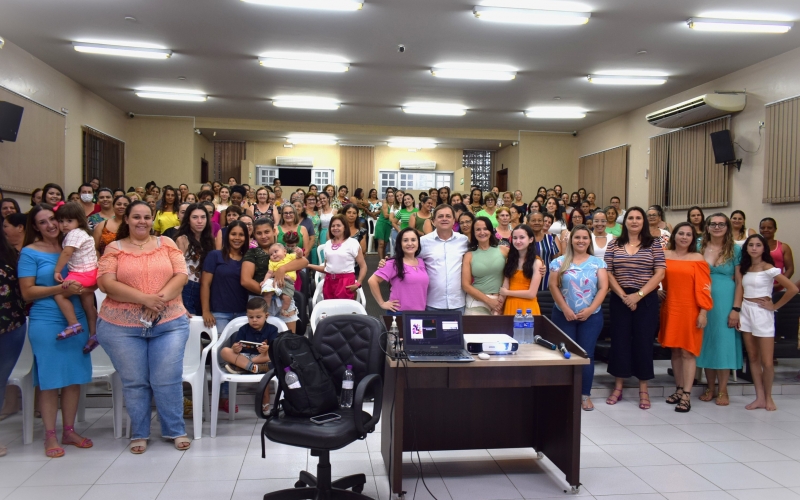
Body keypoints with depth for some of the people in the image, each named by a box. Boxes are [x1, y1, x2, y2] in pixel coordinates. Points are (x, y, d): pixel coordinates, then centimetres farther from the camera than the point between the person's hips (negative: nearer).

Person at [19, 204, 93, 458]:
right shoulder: (30, 252, -3)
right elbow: (27, 292, -8)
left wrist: (80, 287, -3)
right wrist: (60, 289, -19)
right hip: (46, 323, -4)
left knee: (74, 377, 9)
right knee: (50, 380, 2)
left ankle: (69, 431, 21)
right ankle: (50, 436, 14)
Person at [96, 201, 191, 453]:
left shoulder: (166, 244, 8)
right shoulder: (114, 248, 4)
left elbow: (181, 275, 0)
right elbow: (106, 283, -8)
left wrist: (161, 298, -17)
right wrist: (144, 299, -19)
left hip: (169, 323, 0)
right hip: (121, 326, 0)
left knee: (168, 380, 0)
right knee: (134, 382, 7)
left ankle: (176, 430, 16)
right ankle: (139, 434, 24)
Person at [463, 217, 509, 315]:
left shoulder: (503, 250, 1)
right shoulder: (469, 255, 0)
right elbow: (466, 285, -3)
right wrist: (488, 300, -8)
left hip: (499, 302, 0)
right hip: (476, 302, 0)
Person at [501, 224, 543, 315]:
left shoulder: (536, 262, -8)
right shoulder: (510, 260, 6)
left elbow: (531, 294, -13)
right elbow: (504, 288, 1)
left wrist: (507, 292, -5)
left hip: (527, 307, -4)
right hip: (510, 306, 4)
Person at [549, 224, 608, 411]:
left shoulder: (598, 262, 4)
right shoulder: (560, 262, 2)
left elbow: (603, 287, -3)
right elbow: (553, 286, -3)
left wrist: (590, 309, -13)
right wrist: (565, 309, -12)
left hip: (591, 316, 0)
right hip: (564, 315, 0)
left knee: (586, 355, 1)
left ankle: (585, 395, 10)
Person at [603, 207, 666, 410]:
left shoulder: (653, 245, 1)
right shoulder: (614, 244, 5)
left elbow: (660, 273, -5)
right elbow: (608, 273, 0)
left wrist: (638, 295, -13)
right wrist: (623, 296, -11)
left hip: (646, 300, -1)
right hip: (620, 299, 1)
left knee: (644, 341, 3)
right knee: (620, 340, 4)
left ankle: (643, 390, 14)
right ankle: (618, 387, 15)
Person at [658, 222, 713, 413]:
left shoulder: (698, 259, -2)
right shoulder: (664, 255, 6)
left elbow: (704, 287, -5)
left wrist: (703, 312, -9)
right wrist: (657, 291, 2)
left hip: (690, 310, -3)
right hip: (670, 309, 3)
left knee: (688, 351, -3)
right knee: (675, 350, 9)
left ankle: (686, 395, -1)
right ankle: (679, 389, 19)